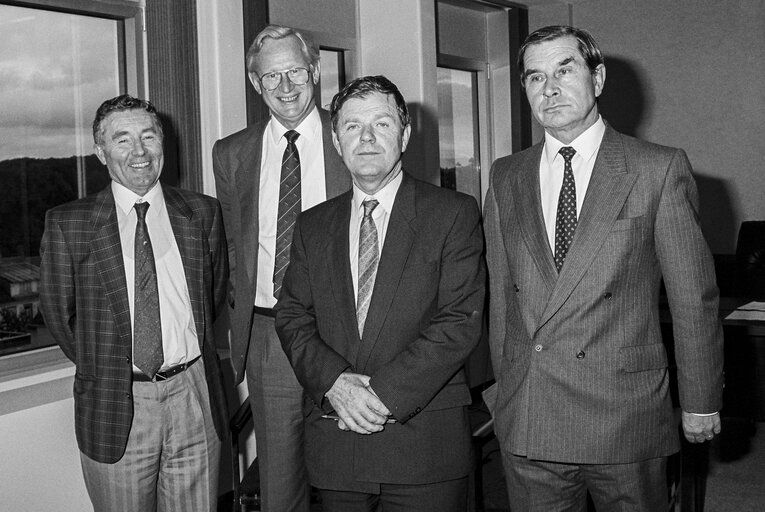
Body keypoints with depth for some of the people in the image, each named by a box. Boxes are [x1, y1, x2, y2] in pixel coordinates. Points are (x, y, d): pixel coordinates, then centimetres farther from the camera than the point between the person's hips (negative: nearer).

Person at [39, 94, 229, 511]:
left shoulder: (202, 213, 3)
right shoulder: (67, 224, -3)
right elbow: (58, 313, 4)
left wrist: (185, 355, 11)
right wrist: (102, 365, 8)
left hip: (194, 397, 2)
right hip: (114, 406, -2)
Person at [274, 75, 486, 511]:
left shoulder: (455, 213, -1)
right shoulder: (313, 226, 12)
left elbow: (461, 321, -9)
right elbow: (292, 317, 6)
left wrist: (385, 393, -15)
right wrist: (333, 382, -12)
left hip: (426, 441, -3)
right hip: (334, 439, 3)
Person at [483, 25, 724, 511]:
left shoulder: (660, 169, -5)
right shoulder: (506, 178, 7)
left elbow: (693, 296, -2)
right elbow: (501, 293, 9)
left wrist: (701, 402, 1)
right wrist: (505, 385, 10)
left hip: (625, 416, -3)